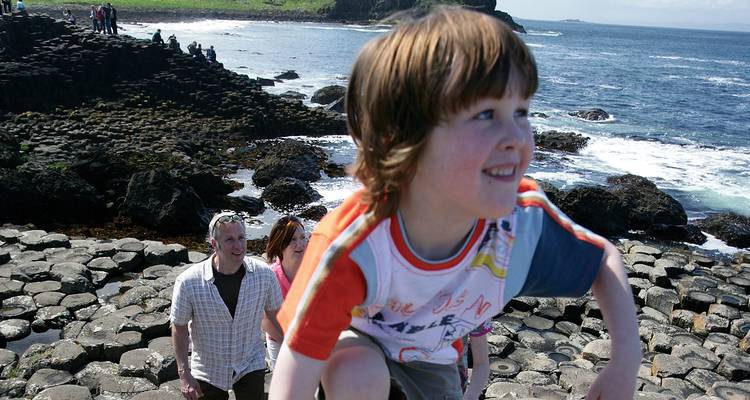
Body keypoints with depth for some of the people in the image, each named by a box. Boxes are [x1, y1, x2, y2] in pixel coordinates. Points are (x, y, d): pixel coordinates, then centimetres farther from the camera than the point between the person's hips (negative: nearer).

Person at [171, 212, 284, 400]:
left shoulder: (264, 274, -17)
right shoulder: (188, 282, -22)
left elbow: (273, 315, -1)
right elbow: (179, 328, -9)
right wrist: (184, 374, -8)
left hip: (251, 366, 1)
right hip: (208, 371, -1)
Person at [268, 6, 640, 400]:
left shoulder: (525, 220, -32)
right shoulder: (349, 249, -43)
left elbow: (605, 260, -11)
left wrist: (626, 364, -21)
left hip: (431, 350, 4)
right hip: (355, 336, -3)